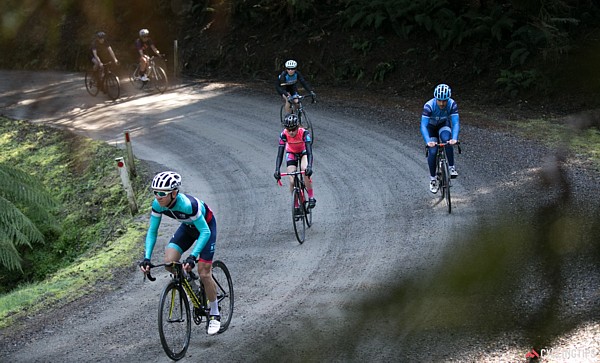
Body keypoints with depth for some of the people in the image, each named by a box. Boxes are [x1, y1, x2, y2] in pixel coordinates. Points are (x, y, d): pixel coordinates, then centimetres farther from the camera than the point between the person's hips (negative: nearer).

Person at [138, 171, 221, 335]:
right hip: (188, 226, 5)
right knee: (169, 261, -16)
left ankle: (214, 315, 10)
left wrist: (192, 256, -47)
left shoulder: (187, 204, -41)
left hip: (206, 225, -5)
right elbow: (152, 231, -14)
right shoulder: (158, 204, -24)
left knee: (204, 273, -8)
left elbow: (205, 232, -37)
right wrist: (147, 257, -26)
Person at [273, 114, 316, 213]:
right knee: (292, 181, -11)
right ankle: (296, 205, 8)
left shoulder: (304, 133, -36)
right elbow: (280, 154, -32)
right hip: (291, 153, 2)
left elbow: (309, 152, -41)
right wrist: (277, 170, -46)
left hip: (304, 152, -2)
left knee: (306, 171, -31)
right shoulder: (284, 135, -31)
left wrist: (309, 167, -57)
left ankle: (311, 197, -14)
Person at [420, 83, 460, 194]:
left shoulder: (452, 104, -30)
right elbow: (423, 126, -39)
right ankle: (432, 178, 5)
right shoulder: (429, 105, -35)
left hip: (444, 124, 1)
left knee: (447, 139, -31)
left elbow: (456, 123, -33)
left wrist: (454, 138, -51)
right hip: (431, 126, -1)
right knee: (433, 151, -15)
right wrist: (428, 141, -54)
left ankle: (451, 167, -18)